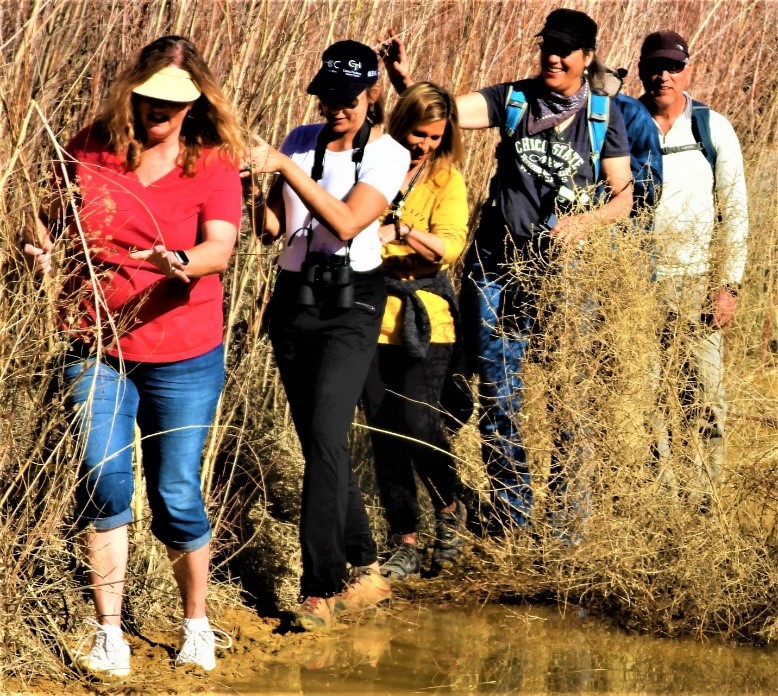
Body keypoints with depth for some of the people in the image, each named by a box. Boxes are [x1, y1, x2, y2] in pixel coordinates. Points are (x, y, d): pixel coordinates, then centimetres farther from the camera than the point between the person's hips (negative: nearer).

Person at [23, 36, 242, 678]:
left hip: (184, 358, -1)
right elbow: (55, 212, 15)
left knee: (177, 497, 4)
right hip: (98, 350, 1)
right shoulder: (92, 150, 1)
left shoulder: (213, 165, -4)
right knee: (105, 479, -11)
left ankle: (197, 622, 26)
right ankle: (109, 632, -2)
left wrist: (184, 262, -40)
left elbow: (220, 246, -18)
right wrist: (40, 240, -8)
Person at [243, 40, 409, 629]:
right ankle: (367, 572, 19)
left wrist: (283, 165, -25)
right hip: (294, 298, 5)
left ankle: (319, 591, -16)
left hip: (351, 304, -5)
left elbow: (347, 223, -21)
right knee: (319, 443, 7)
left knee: (325, 436, -17)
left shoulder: (388, 154, -5)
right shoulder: (302, 141, 8)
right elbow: (272, 227, 5)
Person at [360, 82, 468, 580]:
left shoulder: (446, 179, 4)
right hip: (373, 314, 2)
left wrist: (402, 229, -25)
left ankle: (449, 509, 15)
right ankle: (405, 544, 10)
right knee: (384, 431, 2)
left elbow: (450, 246, -10)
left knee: (418, 422, -13)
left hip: (425, 318, -2)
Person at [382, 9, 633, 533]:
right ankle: (514, 520, 15)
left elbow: (624, 196, 2)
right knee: (500, 402, 3)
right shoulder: (513, 99, 2)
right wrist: (405, 82, -31)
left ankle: (566, 521, 17)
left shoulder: (604, 115, 2)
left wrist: (587, 220, -18)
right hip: (497, 269, 1)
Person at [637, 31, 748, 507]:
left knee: (706, 397, -6)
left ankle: (705, 503, 2)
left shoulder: (713, 129, 2)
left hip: (695, 284, -1)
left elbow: (734, 212, 2)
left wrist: (728, 285, -5)